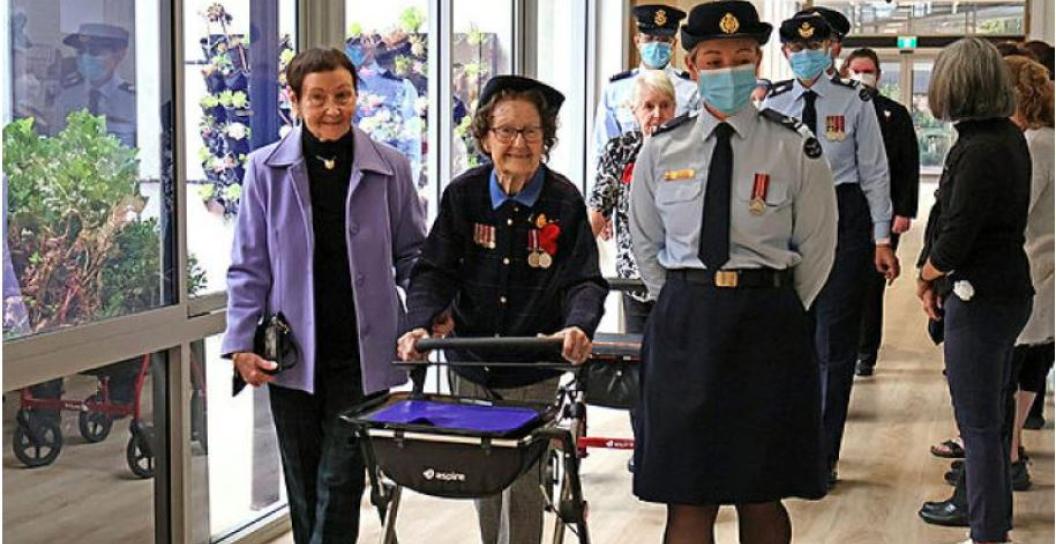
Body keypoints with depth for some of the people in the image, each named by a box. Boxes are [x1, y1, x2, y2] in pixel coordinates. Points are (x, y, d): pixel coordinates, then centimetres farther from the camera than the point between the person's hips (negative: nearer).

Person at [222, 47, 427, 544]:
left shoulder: (389, 168, 0)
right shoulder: (266, 168, 1)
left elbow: (411, 255, 10)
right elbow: (249, 267, 3)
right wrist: (241, 343, -3)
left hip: (362, 355, -1)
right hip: (292, 355, 1)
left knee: (341, 481, -2)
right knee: (303, 485, 13)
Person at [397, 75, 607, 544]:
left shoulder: (563, 201, -7)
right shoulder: (463, 194, -2)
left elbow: (584, 280, -11)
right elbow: (434, 271, -5)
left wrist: (578, 328, -32)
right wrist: (419, 325, -23)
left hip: (533, 371, -2)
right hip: (471, 366, 2)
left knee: (522, 487, -1)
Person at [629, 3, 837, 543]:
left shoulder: (795, 147, -3)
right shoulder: (662, 148, 3)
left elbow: (817, 246, 5)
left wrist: (775, 311, 5)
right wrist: (683, 308, 10)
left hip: (767, 329, -1)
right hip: (681, 325, 1)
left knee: (761, 498, 7)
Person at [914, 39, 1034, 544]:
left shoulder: (978, 150, -22)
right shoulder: (1009, 137, 8)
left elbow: (955, 237, -23)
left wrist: (928, 274, -4)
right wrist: (937, 275, 3)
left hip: (980, 297, -10)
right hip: (1008, 288, 10)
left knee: (980, 419, 0)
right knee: (987, 411, 21)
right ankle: (981, 502, 35)